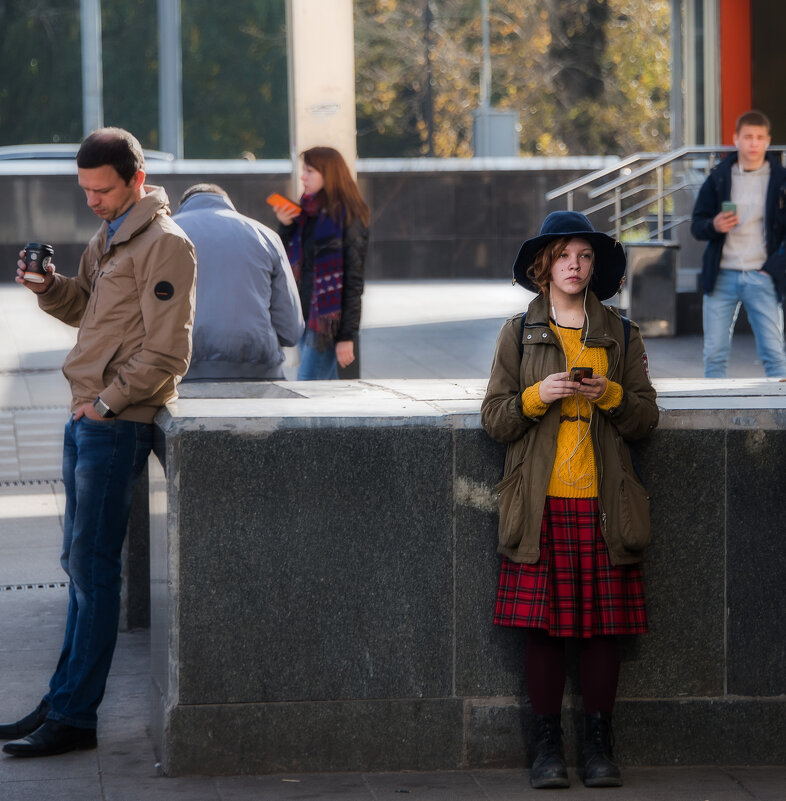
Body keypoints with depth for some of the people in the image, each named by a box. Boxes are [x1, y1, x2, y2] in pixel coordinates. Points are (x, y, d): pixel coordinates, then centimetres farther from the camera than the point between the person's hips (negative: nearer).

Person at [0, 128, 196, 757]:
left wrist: (107, 401, -17)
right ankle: (62, 702, 17)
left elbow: (167, 353, -16)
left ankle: (74, 717, -6)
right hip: (85, 420, 9)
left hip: (116, 425, -9)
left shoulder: (165, 244, -12)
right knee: (80, 564, 12)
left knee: (94, 568, -8)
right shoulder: (108, 238, 17)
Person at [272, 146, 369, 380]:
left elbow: (353, 280, -12)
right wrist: (285, 227, -1)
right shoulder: (304, 213, 12)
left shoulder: (347, 217, -10)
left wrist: (347, 335, -15)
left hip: (328, 321, -7)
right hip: (304, 315, 7)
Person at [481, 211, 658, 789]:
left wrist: (611, 395, -11)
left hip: (603, 502, 1)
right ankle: (548, 746, 6)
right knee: (543, 626, -2)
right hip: (541, 503, -1)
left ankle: (599, 744, 9)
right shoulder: (519, 334, 8)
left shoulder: (620, 334, 10)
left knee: (604, 626, 0)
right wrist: (537, 396, -13)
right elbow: (495, 418, 5)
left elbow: (646, 420, 8)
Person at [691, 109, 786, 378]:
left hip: (761, 277, -2)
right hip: (722, 276, 2)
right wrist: (713, 226, -13)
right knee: (714, 355, 2)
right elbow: (696, 225, 9)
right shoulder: (718, 178, 7)